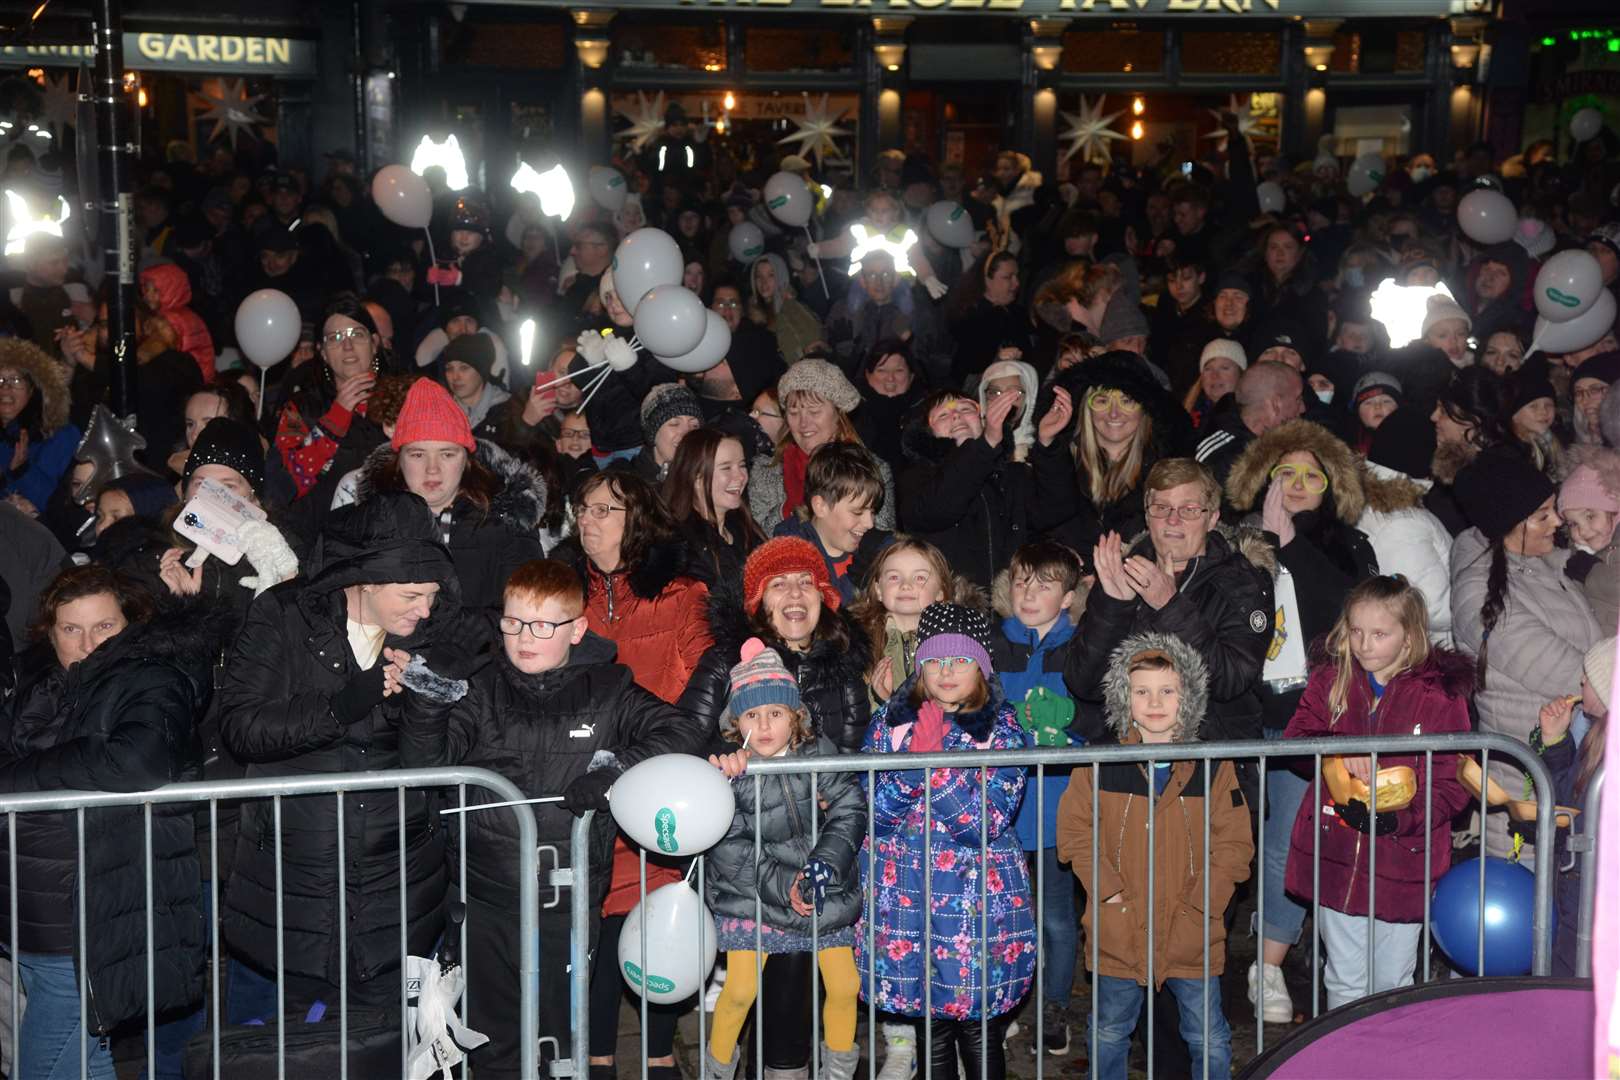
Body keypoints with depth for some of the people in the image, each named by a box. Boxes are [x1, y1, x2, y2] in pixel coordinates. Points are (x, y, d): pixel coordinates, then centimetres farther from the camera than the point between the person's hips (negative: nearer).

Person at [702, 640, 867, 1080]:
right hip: (752, 895, -2)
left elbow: (850, 812, -11)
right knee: (740, 991, -8)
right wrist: (781, 886, -21)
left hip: (824, 893, 2)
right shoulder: (728, 772, -13)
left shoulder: (820, 754, -7)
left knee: (845, 985, 6)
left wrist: (824, 865, -25)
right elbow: (729, 850, -15)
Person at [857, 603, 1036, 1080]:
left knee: (979, 1028, 3)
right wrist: (913, 760, -20)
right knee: (933, 1027, 9)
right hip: (906, 895, 2)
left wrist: (936, 761, -22)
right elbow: (873, 815, -5)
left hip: (979, 898, -2)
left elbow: (984, 825, -13)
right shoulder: (891, 722, 3)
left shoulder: (1001, 730, -2)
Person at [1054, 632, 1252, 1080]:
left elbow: (1234, 842, -1)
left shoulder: (1213, 768, 0)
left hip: (1192, 935, 0)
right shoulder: (1101, 766, -2)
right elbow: (1075, 831, -2)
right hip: (1118, 934, 0)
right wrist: (1108, 890, -11)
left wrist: (1202, 903, -10)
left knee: (1210, 1041, 8)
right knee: (1109, 1036, 13)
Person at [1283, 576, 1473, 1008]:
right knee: (1344, 981, 14)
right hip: (1334, 858, 2)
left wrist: (1398, 819, -22)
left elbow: (1453, 786, -8)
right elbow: (1295, 738, -6)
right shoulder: (1331, 680, 3)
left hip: (1402, 861, -2)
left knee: (1392, 984, 12)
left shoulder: (1440, 694, -7)